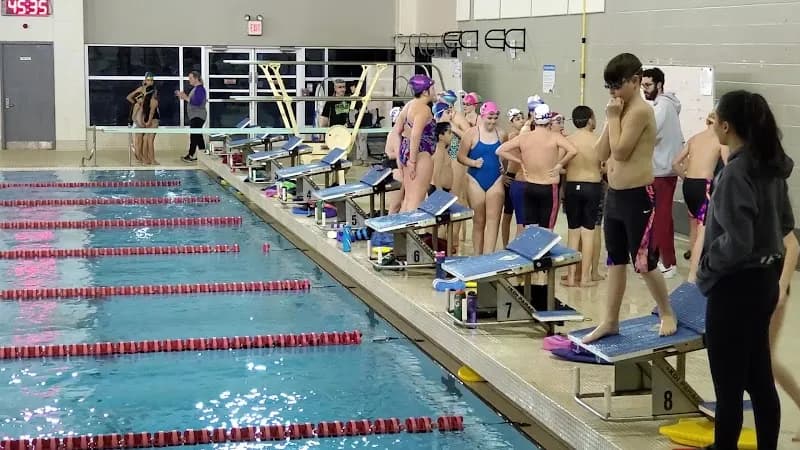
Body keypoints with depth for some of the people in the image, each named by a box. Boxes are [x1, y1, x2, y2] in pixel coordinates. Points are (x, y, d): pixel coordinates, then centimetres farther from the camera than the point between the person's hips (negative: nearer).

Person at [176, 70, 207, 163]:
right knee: (198, 135, 12)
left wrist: (186, 98, -22)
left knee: (194, 135, -9)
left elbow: (197, 102, -25)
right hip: (195, 117, 11)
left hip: (198, 117, -11)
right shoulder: (195, 88, 16)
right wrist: (184, 96, 9)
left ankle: (190, 155, -9)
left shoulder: (200, 89, -14)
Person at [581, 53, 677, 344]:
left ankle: (667, 314, 16)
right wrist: (611, 119, 0)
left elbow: (620, 151, -21)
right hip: (614, 195, 9)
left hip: (637, 196, -9)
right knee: (616, 261, 14)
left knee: (644, 263, -2)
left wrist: (614, 117, -12)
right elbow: (602, 154, 9)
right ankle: (610, 321, 21)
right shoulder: (622, 111, 12)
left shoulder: (640, 111, -15)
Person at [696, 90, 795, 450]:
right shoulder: (772, 167, 5)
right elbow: (786, 224, 16)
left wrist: (707, 263, -8)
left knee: (728, 382, 3)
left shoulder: (736, 172, -21)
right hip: (766, 280, 9)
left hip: (736, 286, -9)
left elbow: (736, 242, -25)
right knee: (759, 377, 17)